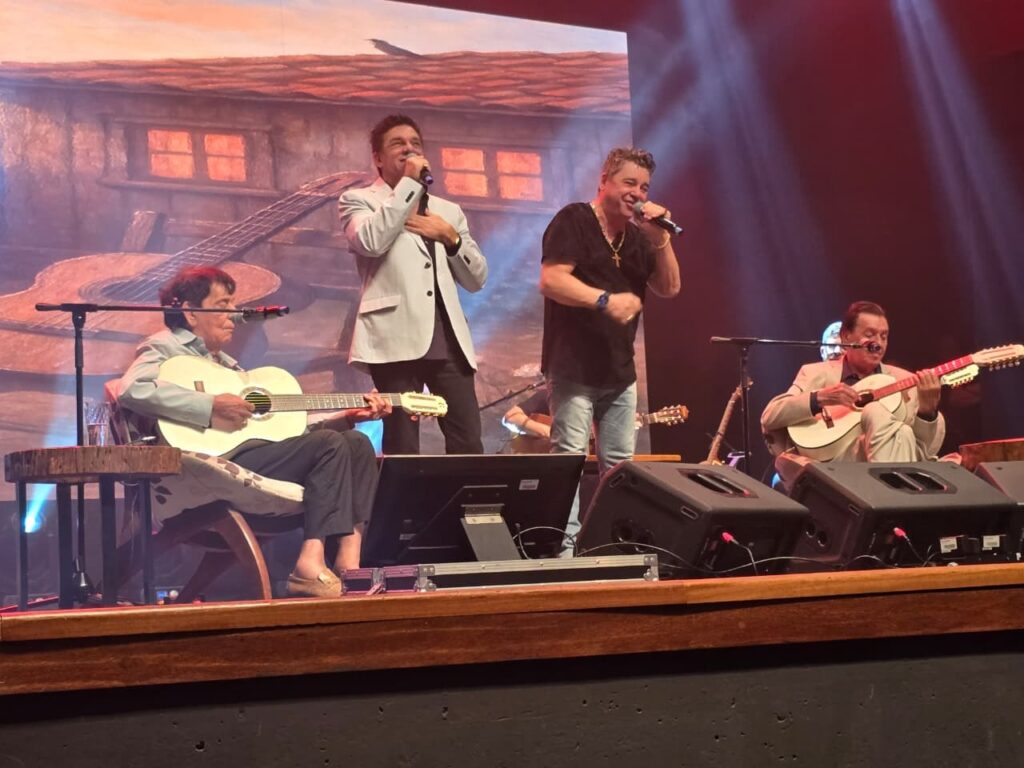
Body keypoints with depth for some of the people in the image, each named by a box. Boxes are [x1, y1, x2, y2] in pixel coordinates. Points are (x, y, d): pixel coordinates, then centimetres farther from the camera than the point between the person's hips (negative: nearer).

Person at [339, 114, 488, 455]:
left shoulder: (448, 210, 24)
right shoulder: (358, 200, 10)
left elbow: (477, 279, 19)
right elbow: (371, 241, -14)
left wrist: (450, 237, 2)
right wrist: (410, 183, -7)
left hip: (448, 339, 5)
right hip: (397, 339, -4)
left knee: (468, 444, -3)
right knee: (402, 448, -6)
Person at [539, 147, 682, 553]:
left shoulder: (639, 236, 16)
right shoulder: (574, 220, -6)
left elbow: (669, 288, 9)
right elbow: (551, 280, -17)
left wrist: (660, 238, -4)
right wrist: (605, 300, -27)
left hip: (620, 371, 7)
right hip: (573, 367, -7)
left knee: (620, 464, 8)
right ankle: (563, 547, -10)